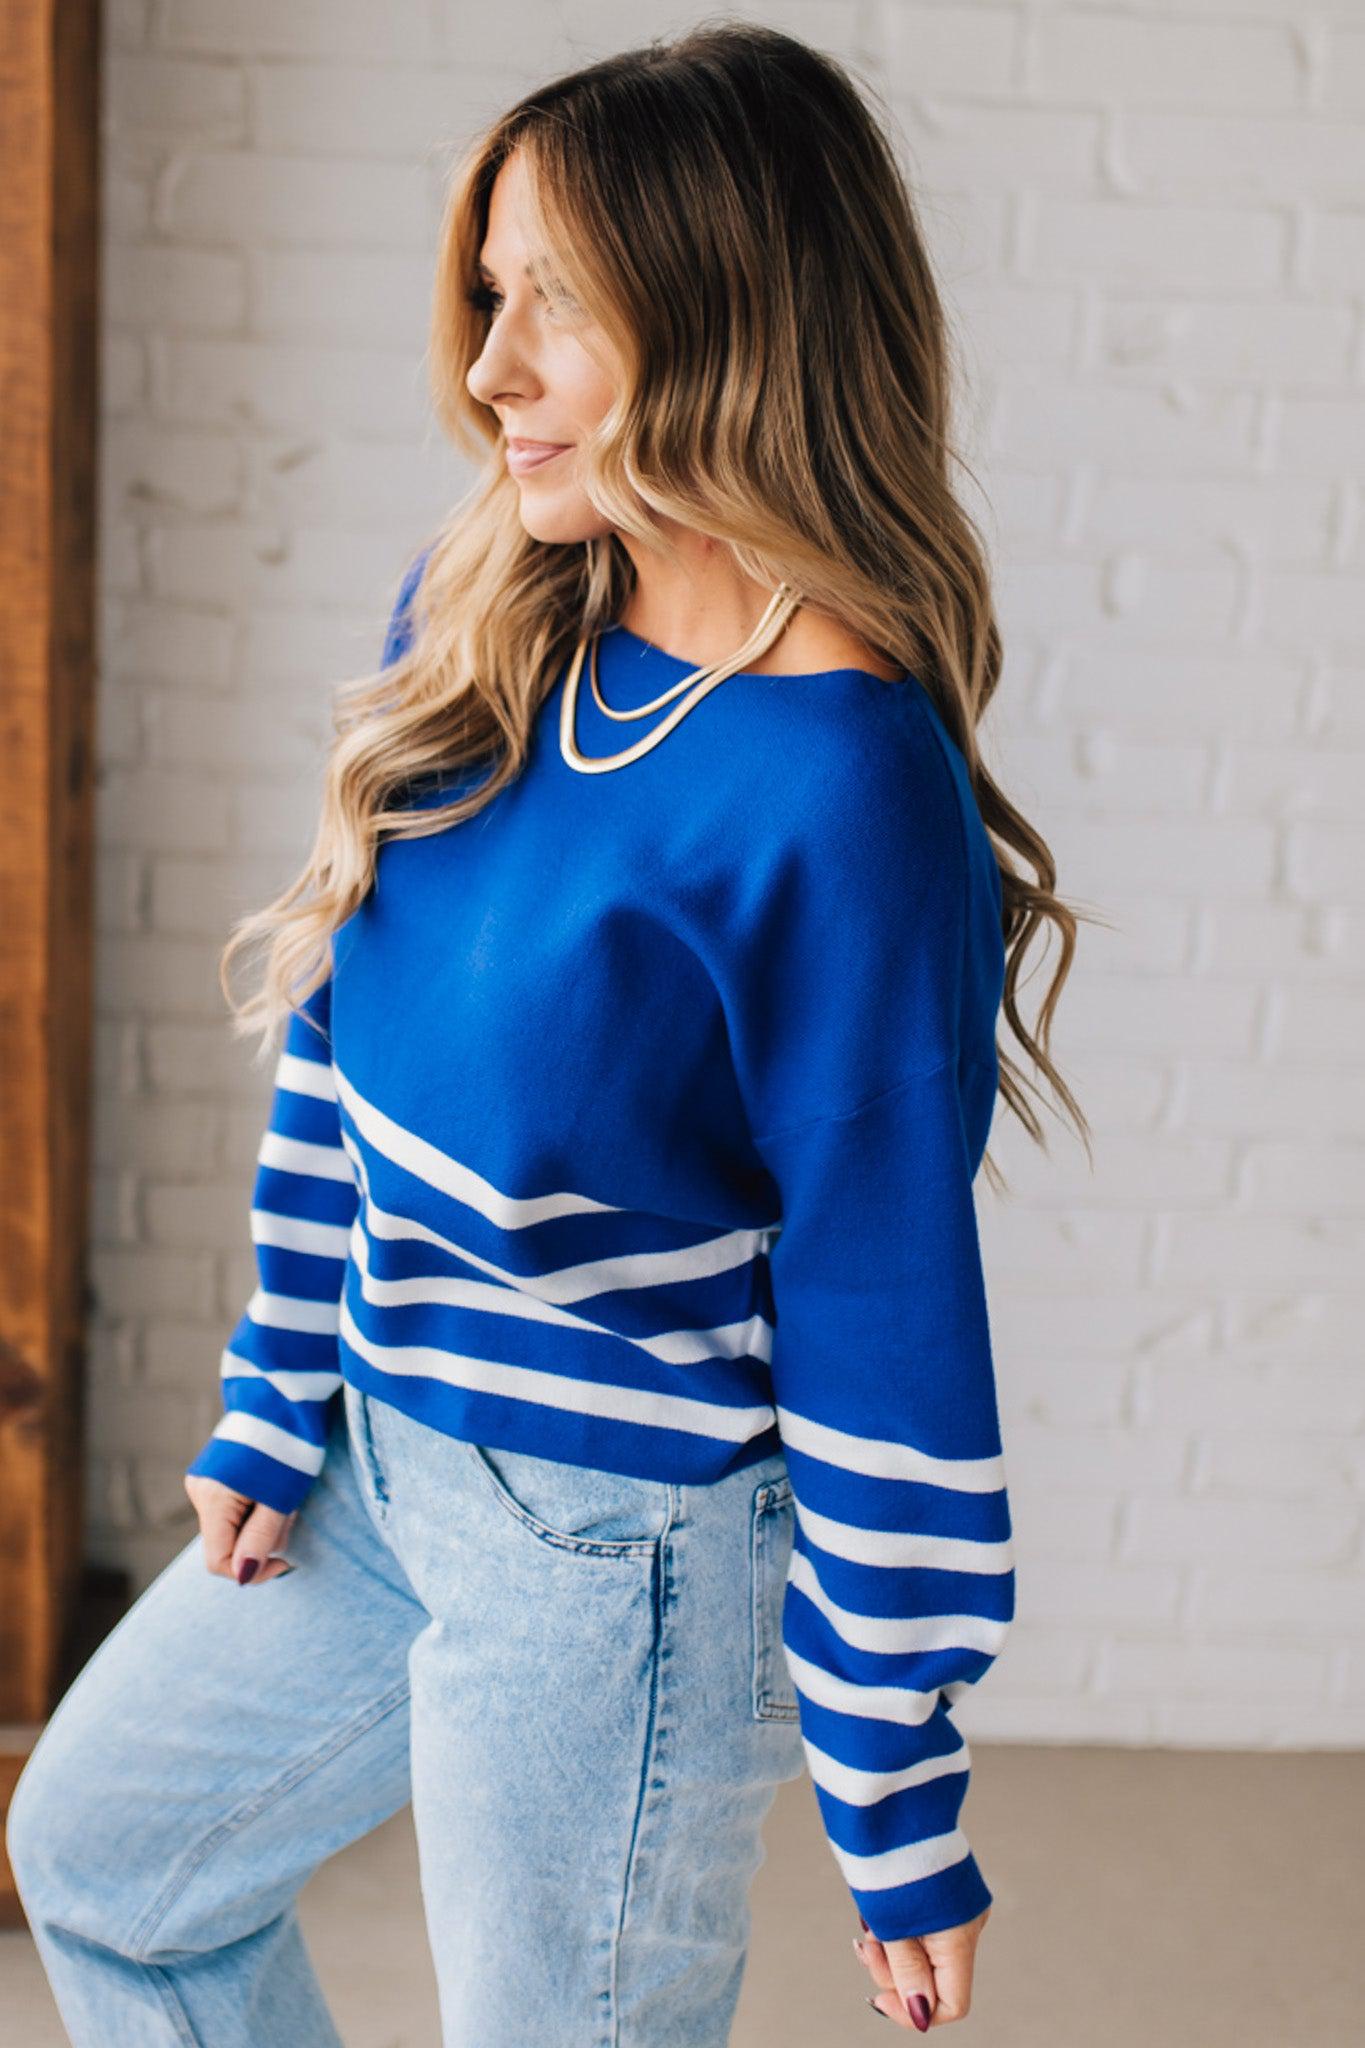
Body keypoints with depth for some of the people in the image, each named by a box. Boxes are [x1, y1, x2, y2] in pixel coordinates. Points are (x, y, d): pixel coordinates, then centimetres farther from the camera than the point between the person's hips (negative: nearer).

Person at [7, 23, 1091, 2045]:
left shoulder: (841, 782, -26)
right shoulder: (472, 611, -3)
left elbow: (888, 1319, -20)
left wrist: (898, 1811, -11)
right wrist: (274, 1410, 11)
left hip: (615, 1555, -8)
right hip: (381, 1460, 8)